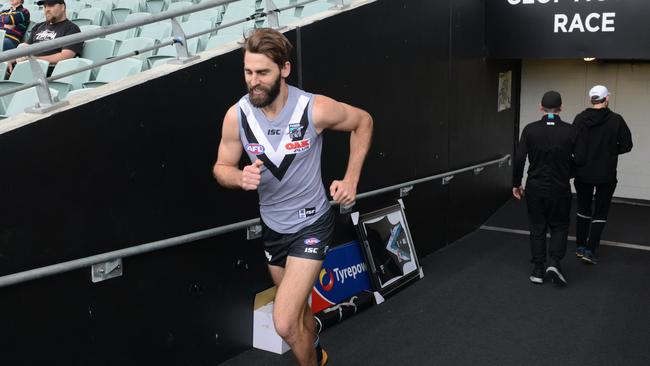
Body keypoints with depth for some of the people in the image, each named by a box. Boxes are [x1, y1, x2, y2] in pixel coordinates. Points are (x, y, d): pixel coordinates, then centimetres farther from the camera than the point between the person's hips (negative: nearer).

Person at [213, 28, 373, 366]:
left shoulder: (316, 109, -22)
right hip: (272, 226, 4)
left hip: (311, 224, -4)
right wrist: (241, 178, -27)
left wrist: (351, 179, -8)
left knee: (285, 324, -14)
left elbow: (363, 121, -3)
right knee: (298, 310, 25)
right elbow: (221, 168, -2)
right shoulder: (236, 116, -15)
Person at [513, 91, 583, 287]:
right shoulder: (570, 131, -7)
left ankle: (538, 270, 14)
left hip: (535, 189, 1)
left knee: (537, 229, 13)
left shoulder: (530, 129, -7)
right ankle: (555, 262, -3)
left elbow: (519, 159, -10)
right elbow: (579, 159, -7)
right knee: (559, 227, 16)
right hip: (560, 189, 0)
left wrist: (516, 184, 2)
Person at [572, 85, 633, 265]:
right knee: (600, 213, 8)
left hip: (583, 174, 2)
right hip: (606, 175, -2)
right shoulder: (616, 120, -10)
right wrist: (610, 152, 10)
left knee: (583, 209, 18)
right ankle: (590, 250, 1)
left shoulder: (580, 119, -5)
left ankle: (580, 247, 24)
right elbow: (626, 145, -8)